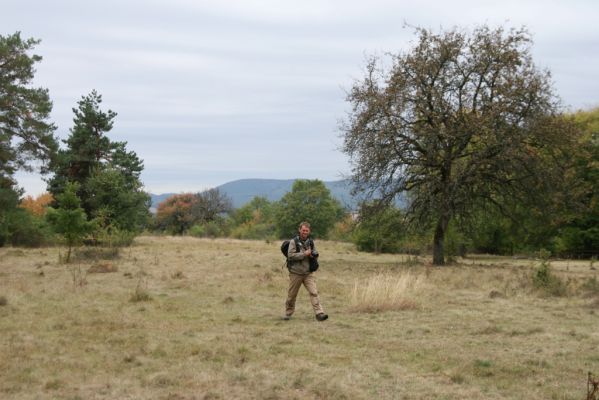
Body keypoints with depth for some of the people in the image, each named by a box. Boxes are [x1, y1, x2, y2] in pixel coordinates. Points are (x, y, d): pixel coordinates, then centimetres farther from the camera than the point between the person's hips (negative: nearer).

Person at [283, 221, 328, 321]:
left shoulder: (311, 242, 7)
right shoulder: (294, 242, -7)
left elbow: (315, 253, 19)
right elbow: (291, 255, -18)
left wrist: (313, 255, -6)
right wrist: (304, 254, -19)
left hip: (308, 273, 3)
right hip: (296, 273, -3)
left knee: (314, 292, -11)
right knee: (292, 294, 9)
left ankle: (319, 313, -17)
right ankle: (288, 313, 28)